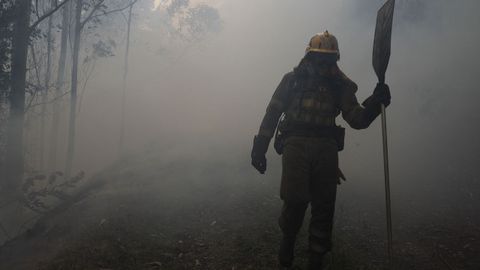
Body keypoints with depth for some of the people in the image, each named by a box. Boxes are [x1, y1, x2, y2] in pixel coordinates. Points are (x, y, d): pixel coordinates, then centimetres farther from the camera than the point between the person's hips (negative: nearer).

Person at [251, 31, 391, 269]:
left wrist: (374, 102, -14)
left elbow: (357, 120, 5)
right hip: (296, 144, -2)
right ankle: (287, 238, 22)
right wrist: (260, 147, 0)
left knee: (324, 207, 3)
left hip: (326, 148, 2)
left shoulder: (340, 85, 11)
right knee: (295, 200, -11)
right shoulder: (292, 79, 6)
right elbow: (272, 113, 5)